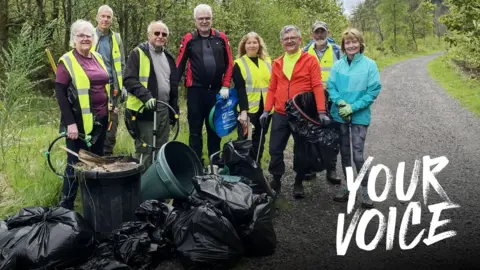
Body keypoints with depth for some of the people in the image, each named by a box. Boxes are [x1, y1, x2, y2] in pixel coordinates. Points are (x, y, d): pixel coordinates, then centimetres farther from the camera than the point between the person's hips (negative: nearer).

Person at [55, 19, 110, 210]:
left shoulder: (98, 58, 11)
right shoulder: (67, 61, -8)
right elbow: (60, 93, -13)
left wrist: (111, 107, 15)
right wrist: (70, 123, -19)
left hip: (101, 119, 6)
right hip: (80, 121, -6)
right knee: (76, 164, 0)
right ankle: (66, 206, 12)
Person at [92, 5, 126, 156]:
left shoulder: (116, 39, 10)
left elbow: (122, 64, 13)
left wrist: (124, 85, 7)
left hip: (112, 88, 3)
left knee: (111, 124, 6)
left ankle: (107, 156, 16)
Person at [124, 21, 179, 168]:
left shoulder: (168, 57, 17)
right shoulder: (138, 53, -5)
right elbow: (129, 79, -14)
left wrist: (174, 110, 18)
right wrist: (145, 96, -28)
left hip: (164, 110, 7)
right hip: (144, 109, -6)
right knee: (144, 152, -3)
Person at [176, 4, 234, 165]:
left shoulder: (221, 38, 4)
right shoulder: (189, 40, -1)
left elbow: (229, 64, 7)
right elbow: (179, 65, -1)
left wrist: (225, 86, 0)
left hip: (217, 91, 2)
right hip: (195, 91, -2)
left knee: (215, 128, 12)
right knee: (195, 130, 6)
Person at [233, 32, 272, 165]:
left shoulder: (268, 61, 11)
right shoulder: (239, 64, -1)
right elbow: (240, 89, -9)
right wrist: (243, 110, -18)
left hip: (265, 108, 4)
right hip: (249, 109, -4)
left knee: (259, 140, 11)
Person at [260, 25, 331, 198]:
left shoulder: (310, 60, -4)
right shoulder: (277, 63, 9)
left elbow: (317, 87, -11)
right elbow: (272, 89, 9)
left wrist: (321, 112, -19)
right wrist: (266, 110, -1)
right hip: (280, 115, 3)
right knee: (275, 149, 6)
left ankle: (298, 183, 23)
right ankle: (276, 181, 23)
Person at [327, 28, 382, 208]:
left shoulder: (369, 64, -6)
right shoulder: (338, 65, 2)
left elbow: (374, 90, -9)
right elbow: (331, 86, 2)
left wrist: (353, 107, -16)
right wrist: (340, 102, -17)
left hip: (360, 116, -3)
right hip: (339, 115, 4)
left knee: (358, 154, -8)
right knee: (344, 152, 13)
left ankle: (366, 190, 6)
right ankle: (347, 186, 28)